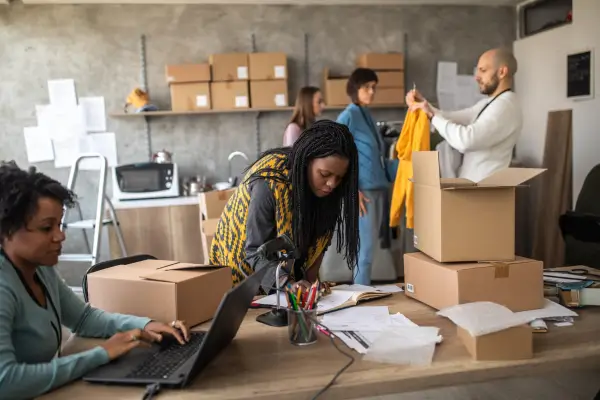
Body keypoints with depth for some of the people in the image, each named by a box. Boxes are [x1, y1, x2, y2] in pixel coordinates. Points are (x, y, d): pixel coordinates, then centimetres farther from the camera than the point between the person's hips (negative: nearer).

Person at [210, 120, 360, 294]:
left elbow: (318, 238, -7)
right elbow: (256, 251, -31)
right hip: (247, 269, -4)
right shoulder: (269, 182, -32)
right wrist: (288, 284, -42)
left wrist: (310, 280, -17)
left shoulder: (324, 187, -15)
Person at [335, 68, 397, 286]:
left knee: (385, 245, 12)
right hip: (365, 191, -8)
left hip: (381, 188, 8)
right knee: (366, 249, -4)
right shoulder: (348, 116, -7)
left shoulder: (367, 115, 16)